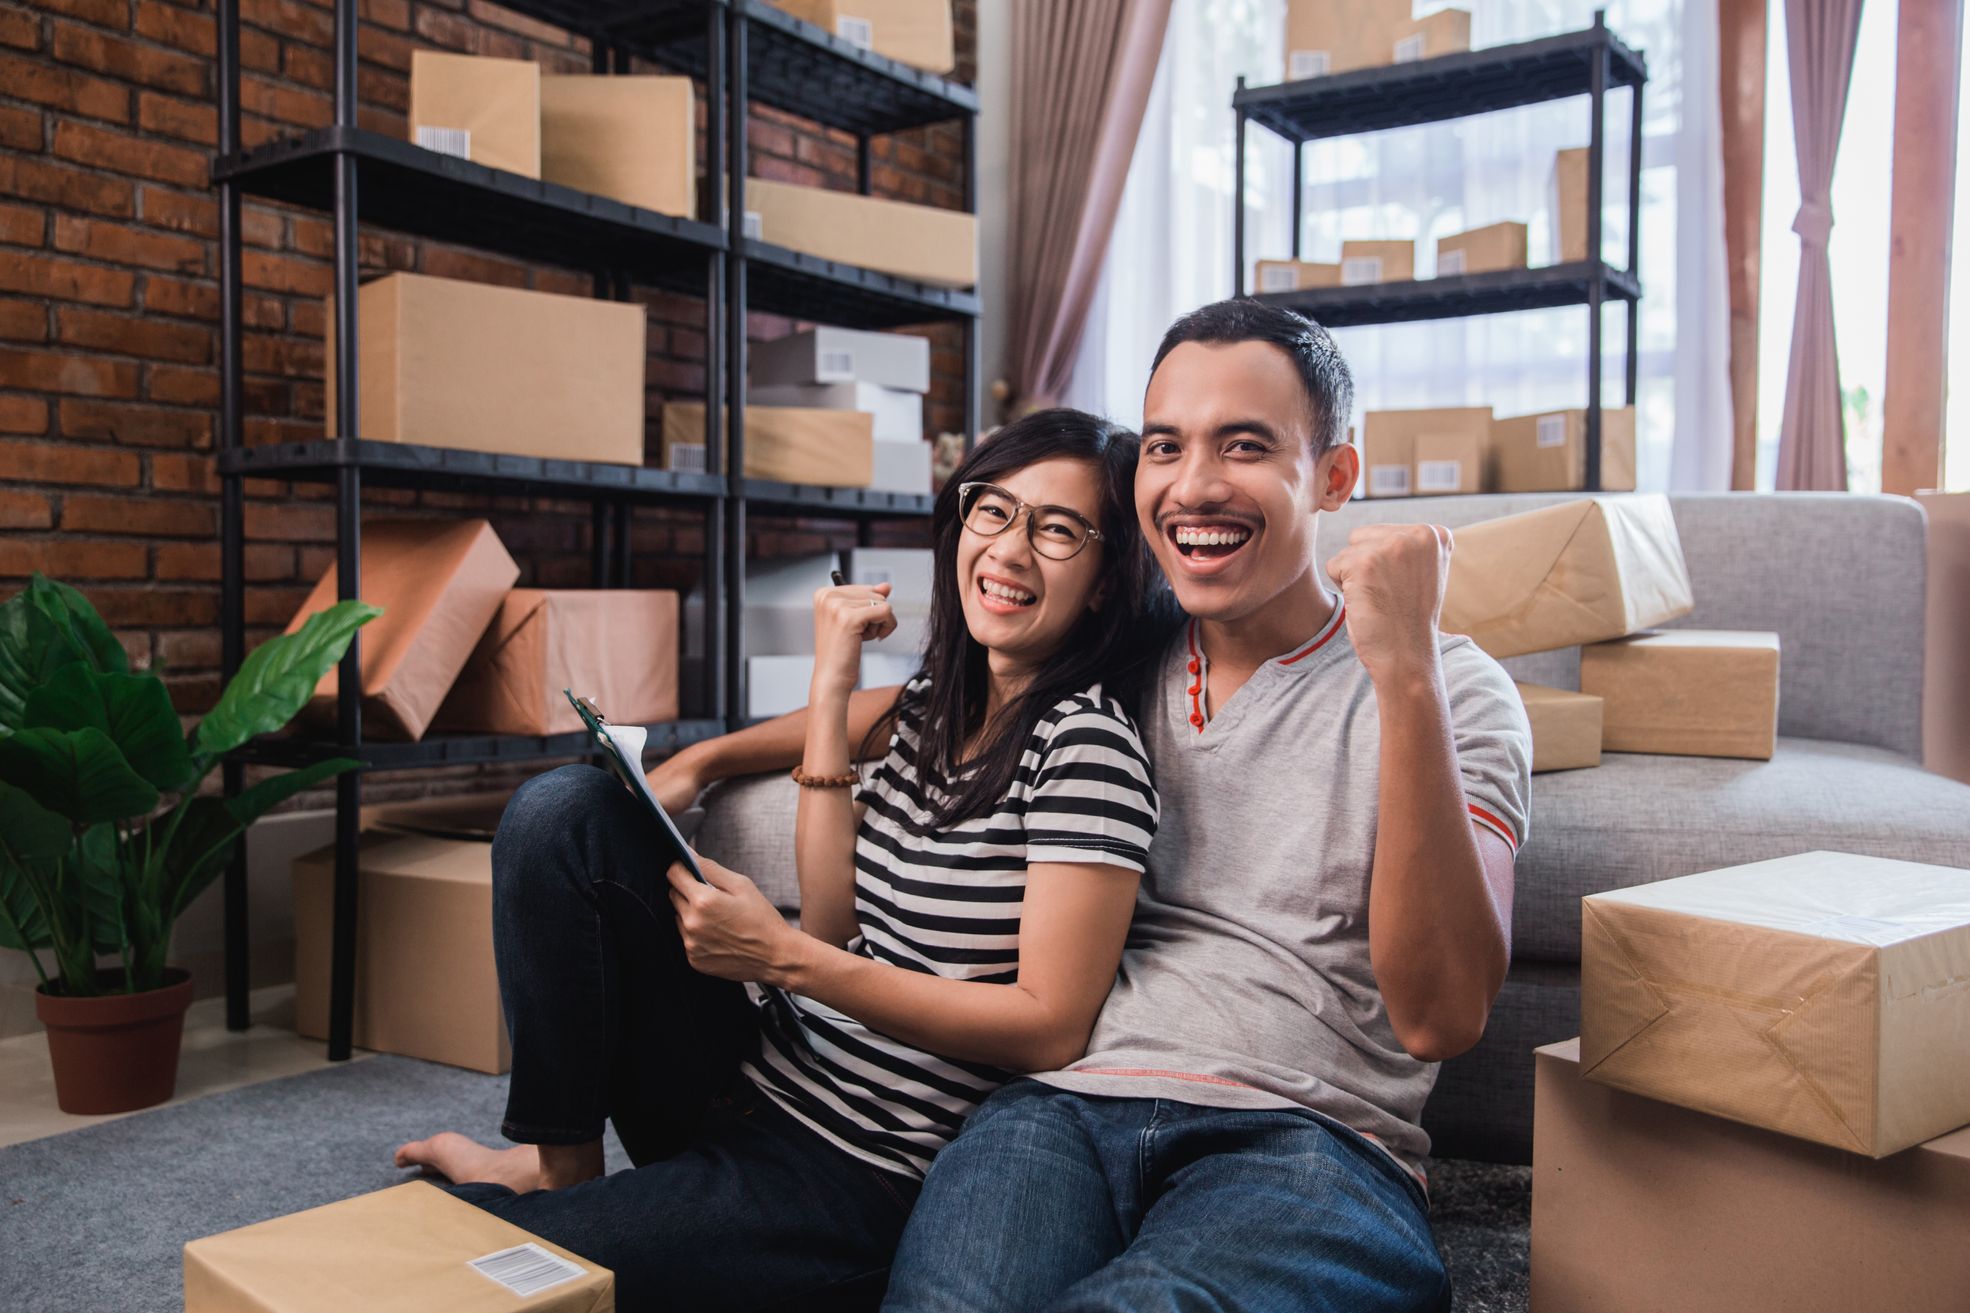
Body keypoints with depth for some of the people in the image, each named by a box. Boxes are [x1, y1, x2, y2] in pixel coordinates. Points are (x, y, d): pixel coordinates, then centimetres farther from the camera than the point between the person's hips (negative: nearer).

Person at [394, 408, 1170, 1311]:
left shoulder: (1087, 746, -14)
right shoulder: (932, 702, 9)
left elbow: (1052, 1025, -19)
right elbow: (836, 922, -1)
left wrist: (784, 958, -21)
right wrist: (831, 688, -3)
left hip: (855, 1178, -7)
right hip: (753, 1077, 8)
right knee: (564, 809, -9)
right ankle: (558, 1158, -1)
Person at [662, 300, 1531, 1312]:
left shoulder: (1451, 691, 4)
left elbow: (1440, 1019, -9)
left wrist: (1405, 672, -17)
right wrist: (711, 753, 21)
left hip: (1309, 1138, -2)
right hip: (1065, 1107, 3)